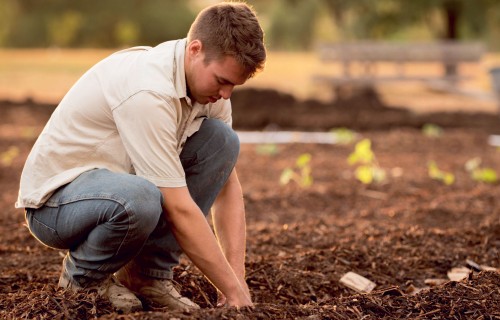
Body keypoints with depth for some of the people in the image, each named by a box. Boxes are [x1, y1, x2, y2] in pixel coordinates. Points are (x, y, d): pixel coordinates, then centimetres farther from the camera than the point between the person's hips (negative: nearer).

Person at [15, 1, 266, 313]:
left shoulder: (209, 79, -5)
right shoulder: (148, 89, -31)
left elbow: (227, 185, -1)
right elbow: (179, 210, -30)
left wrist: (238, 277, -10)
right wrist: (234, 291, -25)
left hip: (116, 182, 8)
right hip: (54, 197, -8)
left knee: (222, 139, -9)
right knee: (140, 199, -40)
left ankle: (148, 275, -2)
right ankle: (82, 278, -6)